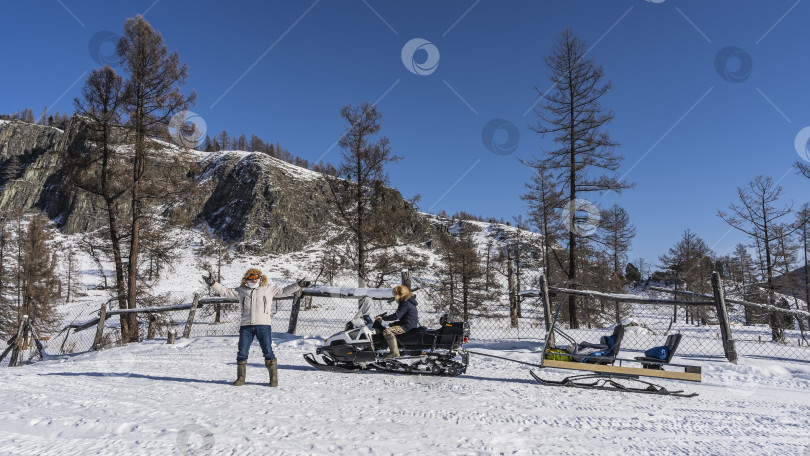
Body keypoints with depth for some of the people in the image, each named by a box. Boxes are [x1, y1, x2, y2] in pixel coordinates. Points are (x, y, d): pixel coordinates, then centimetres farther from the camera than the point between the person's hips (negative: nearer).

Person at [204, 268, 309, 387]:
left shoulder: (268, 288, 13)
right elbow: (226, 292, 17)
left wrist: (298, 285, 11)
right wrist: (213, 284, 8)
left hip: (263, 325, -2)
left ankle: (274, 378, 3)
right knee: (242, 353, 3)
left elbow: (283, 291, 18)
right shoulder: (241, 290, 16)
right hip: (246, 325, 2)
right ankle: (241, 378, 19)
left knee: (268, 351, -5)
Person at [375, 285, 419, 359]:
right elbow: (399, 315, 25)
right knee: (391, 327, 29)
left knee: (387, 331, -25)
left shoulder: (405, 304, -16)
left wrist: (383, 318, -20)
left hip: (407, 327, -12)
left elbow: (396, 316, -25)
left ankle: (395, 353, -28)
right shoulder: (407, 302, 17)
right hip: (410, 325, 12)